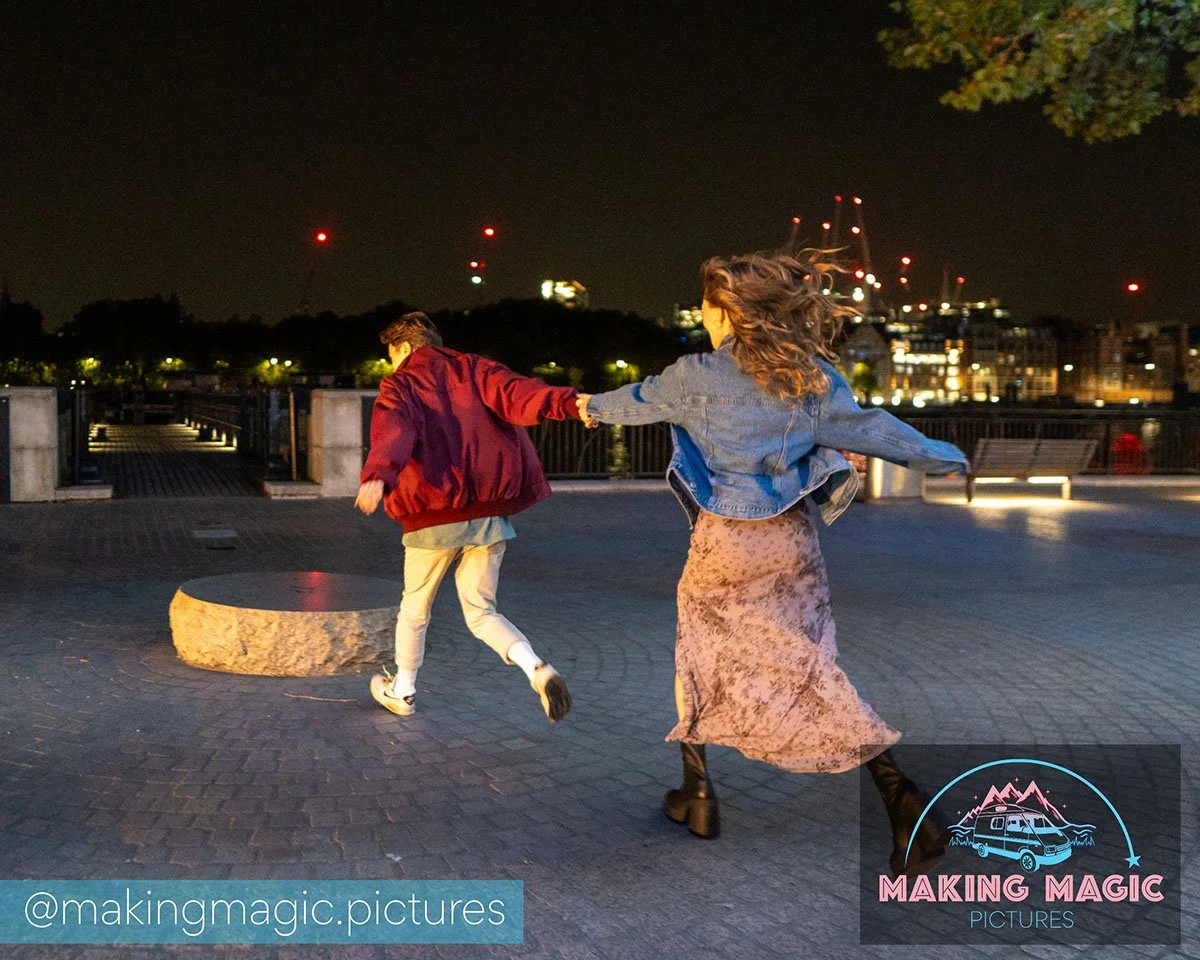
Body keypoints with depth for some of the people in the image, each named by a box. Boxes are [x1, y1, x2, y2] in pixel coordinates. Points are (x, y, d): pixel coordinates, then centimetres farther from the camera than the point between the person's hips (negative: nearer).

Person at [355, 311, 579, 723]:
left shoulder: (399, 386, 2)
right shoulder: (472, 370, 11)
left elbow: (393, 431, -21)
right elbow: (516, 394, -9)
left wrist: (378, 476, -39)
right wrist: (569, 402, -25)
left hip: (435, 517, -3)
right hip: (490, 515, 3)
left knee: (415, 607, 20)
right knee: (481, 614, 11)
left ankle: (402, 691, 37)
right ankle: (538, 669, -13)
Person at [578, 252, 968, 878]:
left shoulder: (696, 376, -5)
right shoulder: (814, 377, -1)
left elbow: (640, 399, 12)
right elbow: (873, 430, 1)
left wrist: (596, 407, 34)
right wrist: (951, 460, 12)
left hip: (723, 543, -2)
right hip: (792, 544, 3)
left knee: (695, 656, 19)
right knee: (813, 674, 7)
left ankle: (699, 798, 25)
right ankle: (905, 806, -1)